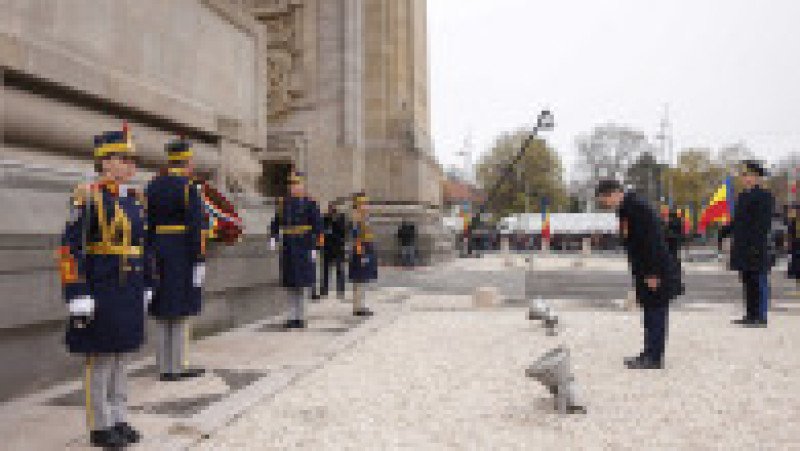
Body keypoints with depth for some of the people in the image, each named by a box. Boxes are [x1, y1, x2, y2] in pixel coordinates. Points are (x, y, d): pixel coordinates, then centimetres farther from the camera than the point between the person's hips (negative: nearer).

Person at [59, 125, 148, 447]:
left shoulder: (135, 199, 10)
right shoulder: (87, 197, -11)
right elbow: (70, 249, -15)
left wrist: (145, 288, 15)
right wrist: (78, 298, -19)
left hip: (130, 293, 7)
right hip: (101, 292, -7)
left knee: (120, 357, 14)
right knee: (100, 360, 3)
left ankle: (118, 420, 25)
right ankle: (99, 427, 17)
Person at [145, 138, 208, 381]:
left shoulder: (152, 186, 11)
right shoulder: (189, 186, -10)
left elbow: (146, 223, 10)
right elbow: (196, 226, -16)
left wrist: (150, 255, 14)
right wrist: (199, 260, -14)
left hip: (158, 254, 7)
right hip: (183, 256, -6)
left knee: (163, 313, 11)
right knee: (182, 313, 1)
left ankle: (165, 367, 17)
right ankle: (179, 366, 8)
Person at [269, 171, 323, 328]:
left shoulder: (310, 203, -3)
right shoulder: (283, 202, 11)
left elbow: (318, 226, -7)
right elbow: (276, 223, 12)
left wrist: (314, 248, -12)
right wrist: (273, 238, -5)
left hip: (304, 248, -5)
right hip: (287, 248, 5)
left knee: (302, 283, -3)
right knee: (290, 283, 8)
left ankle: (300, 317, 3)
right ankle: (294, 316, 17)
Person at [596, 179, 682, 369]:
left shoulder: (638, 207, -19)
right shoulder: (625, 209, 12)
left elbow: (652, 241, -22)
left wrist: (652, 273, -21)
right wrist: (637, 273, 18)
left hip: (657, 271, -10)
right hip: (645, 271, 10)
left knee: (656, 312, -3)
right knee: (650, 312, 13)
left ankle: (654, 357, 3)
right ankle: (649, 353, 21)